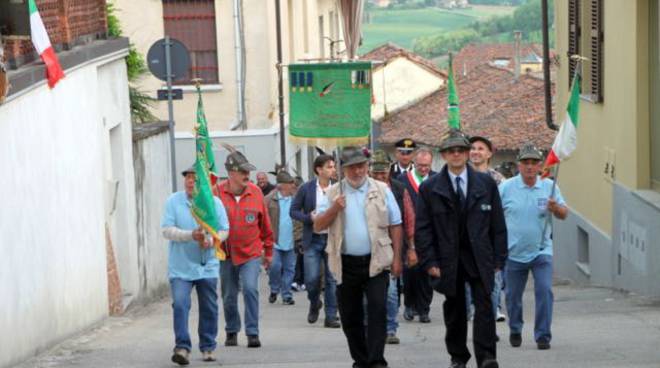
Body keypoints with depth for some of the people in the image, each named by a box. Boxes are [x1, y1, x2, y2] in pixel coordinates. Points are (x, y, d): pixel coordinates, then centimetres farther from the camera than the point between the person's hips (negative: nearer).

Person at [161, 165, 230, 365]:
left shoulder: (214, 203, 2)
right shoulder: (173, 201, -3)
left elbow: (224, 230, 5)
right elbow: (167, 230, -8)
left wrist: (211, 240, -16)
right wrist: (191, 236, -22)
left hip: (207, 266, 2)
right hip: (180, 267, -2)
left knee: (209, 308, 8)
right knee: (180, 305, -15)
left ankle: (208, 347, 21)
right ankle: (182, 347, -14)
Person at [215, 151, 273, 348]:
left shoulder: (255, 192, -2)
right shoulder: (217, 193, -8)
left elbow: (265, 224, 7)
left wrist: (268, 251, 12)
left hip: (251, 253, 0)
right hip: (226, 254, 0)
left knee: (250, 289, -17)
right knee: (229, 296, 10)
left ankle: (253, 333, -9)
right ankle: (232, 332, 29)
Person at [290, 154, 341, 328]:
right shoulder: (306, 189, -2)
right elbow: (293, 211, 2)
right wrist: (309, 218, -14)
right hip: (313, 240, -1)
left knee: (332, 280, 1)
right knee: (312, 278, -5)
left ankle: (331, 316, 7)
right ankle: (314, 304, 25)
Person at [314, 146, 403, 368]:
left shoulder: (382, 191, 3)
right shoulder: (334, 193, 6)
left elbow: (395, 226, 4)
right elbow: (318, 226, 1)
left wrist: (397, 258, -1)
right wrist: (334, 208, -15)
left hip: (376, 262, -2)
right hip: (346, 264, 2)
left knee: (377, 311, -12)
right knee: (350, 317, 8)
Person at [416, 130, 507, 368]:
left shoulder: (486, 184, 5)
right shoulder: (429, 189, 2)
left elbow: (498, 225, 6)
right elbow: (422, 229, 2)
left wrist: (498, 259, 0)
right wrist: (430, 262, -6)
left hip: (479, 257, 0)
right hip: (449, 260, 0)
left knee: (484, 306, -11)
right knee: (454, 310, 8)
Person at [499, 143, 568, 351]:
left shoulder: (549, 187, 2)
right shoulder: (506, 188, -2)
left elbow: (564, 214, 5)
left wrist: (556, 208, -17)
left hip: (541, 252, 0)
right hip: (513, 253, 0)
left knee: (544, 291, -14)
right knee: (513, 295, 11)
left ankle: (543, 335, -6)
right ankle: (515, 330, 33)